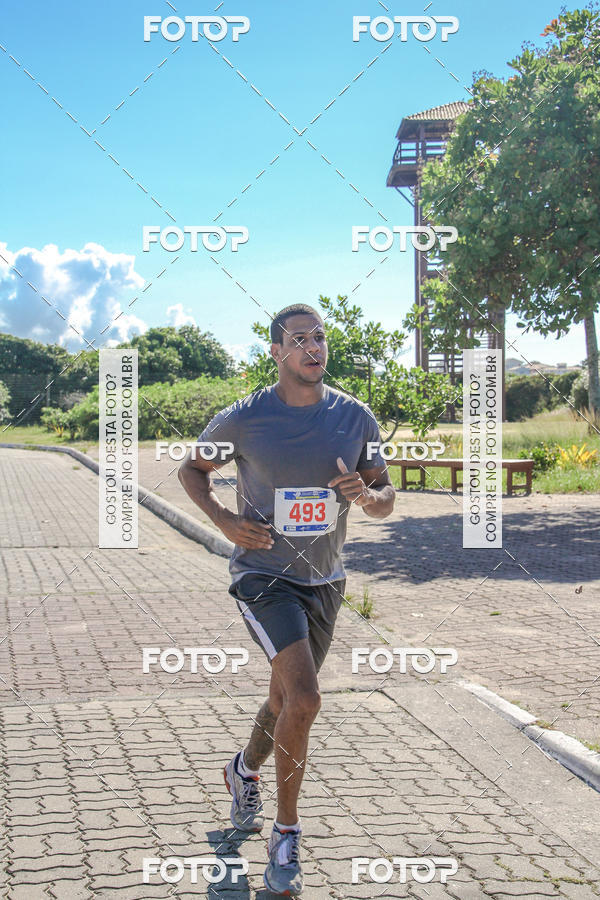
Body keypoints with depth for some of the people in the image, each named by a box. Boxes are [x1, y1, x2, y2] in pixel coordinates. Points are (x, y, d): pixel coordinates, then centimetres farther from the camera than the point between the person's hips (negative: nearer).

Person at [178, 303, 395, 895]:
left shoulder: (355, 418, -3)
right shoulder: (243, 419, -12)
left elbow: (386, 501, 5)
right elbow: (191, 469, 5)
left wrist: (366, 495, -19)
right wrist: (225, 521, -13)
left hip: (324, 581, 5)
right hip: (263, 575, -5)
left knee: (287, 700, 18)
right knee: (304, 700, -20)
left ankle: (244, 770, 51)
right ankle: (286, 835, -3)